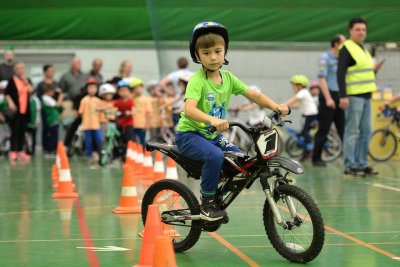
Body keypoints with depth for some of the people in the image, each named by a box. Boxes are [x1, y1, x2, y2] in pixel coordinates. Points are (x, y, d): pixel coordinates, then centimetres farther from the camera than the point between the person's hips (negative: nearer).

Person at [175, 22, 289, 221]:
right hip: (190, 135, -7)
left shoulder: (228, 78, 2)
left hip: (214, 136, 7)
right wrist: (212, 120, -50)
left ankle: (220, 200, 11)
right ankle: (207, 203, -15)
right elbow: (189, 110, -33)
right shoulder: (197, 80, -18)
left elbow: (254, 95, 2)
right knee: (215, 156, -33)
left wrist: (275, 106, -15)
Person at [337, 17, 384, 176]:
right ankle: (350, 166, -3)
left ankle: (361, 164, 16)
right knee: (352, 132, -6)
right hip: (353, 96, -9)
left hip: (366, 96, 9)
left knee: (366, 132, 10)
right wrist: (343, 96, -22)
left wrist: (374, 70, 8)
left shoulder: (363, 49, 20)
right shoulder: (346, 49, -7)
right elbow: (341, 74, -15)